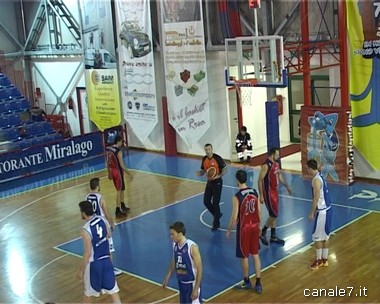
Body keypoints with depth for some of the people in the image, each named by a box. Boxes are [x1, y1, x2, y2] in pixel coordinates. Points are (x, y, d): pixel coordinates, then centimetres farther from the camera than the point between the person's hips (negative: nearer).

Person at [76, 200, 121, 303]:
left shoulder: (86, 229, -24)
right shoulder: (102, 220, -5)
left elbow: (88, 253, -20)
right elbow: (109, 235, 13)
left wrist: (81, 270, -10)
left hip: (94, 263, -6)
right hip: (106, 260, 6)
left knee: (88, 293, 17)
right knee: (113, 290, 9)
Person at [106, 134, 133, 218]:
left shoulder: (108, 149, 3)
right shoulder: (118, 151, -21)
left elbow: (108, 163, 11)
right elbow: (122, 165, -21)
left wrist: (109, 173, 21)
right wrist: (129, 174, -13)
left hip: (112, 171, 8)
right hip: (118, 172, -8)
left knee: (121, 189, 23)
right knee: (119, 191, 0)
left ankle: (122, 206, 37)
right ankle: (118, 211, 1)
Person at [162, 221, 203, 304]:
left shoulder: (192, 247, -24)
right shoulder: (175, 244, -3)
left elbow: (199, 269, -20)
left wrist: (196, 289, -21)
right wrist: (167, 278, 17)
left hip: (191, 283, -7)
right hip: (181, 282, 7)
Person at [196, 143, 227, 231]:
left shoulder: (217, 158, -17)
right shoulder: (204, 159, 1)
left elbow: (225, 169, -11)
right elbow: (203, 170, 14)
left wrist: (218, 176, -27)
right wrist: (199, 173, -9)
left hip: (217, 182, -6)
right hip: (209, 182, 6)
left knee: (215, 203, -3)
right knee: (206, 201, 6)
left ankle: (216, 224, 9)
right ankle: (217, 214, 30)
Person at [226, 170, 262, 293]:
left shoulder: (237, 196, -20)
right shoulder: (254, 192, -2)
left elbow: (234, 217, -17)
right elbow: (259, 211, 5)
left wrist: (229, 230, -3)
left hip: (244, 228, -6)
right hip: (254, 226, 6)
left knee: (244, 256, 12)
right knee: (255, 255, 13)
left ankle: (247, 282, 27)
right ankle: (258, 283, 16)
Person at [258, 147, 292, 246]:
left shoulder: (276, 164, 6)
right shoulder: (266, 165, -21)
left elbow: (280, 176, 21)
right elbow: (260, 180, -20)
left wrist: (287, 186, 23)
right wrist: (261, 196, -22)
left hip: (275, 191, 9)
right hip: (268, 193, -9)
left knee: (274, 214, 13)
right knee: (274, 214, -7)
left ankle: (273, 237, 22)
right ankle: (262, 233, 8)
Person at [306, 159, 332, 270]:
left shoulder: (316, 180, -20)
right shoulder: (320, 177, 10)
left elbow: (316, 199, -21)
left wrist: (311, 213, -13)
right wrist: (315, 210, 21)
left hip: (322, 211, -10)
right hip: (327, 209, 10)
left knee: (317, 237, 2)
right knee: (325, 236, 16)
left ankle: (319, 260, 12)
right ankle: (324, 259, 25)